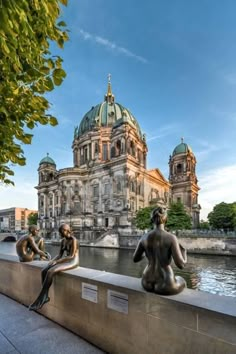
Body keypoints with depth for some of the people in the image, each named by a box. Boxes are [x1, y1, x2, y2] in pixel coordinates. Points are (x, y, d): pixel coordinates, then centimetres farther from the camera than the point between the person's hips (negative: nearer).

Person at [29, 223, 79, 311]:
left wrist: (56, 261, -19)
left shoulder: (73, 240, -16)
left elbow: (71, 256, -21)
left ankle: (40, 300, -14)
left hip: (73, 262, -9)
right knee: (44, 271, -11)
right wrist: (52, 261, -8)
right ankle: (45, 296, -9)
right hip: (65, 261, 9)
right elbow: (59, 255, 12)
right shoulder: (63, 241, 11)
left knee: (50, 272, -26)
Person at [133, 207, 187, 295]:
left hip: (148, 283, 4)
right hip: (164, 284, -4)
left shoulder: (144, 237, -3)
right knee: (181, 282, 35)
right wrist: (184, 252, 6)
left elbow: (135, 259, 9)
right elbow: (180, 264, -16)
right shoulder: (172, 238, -17)